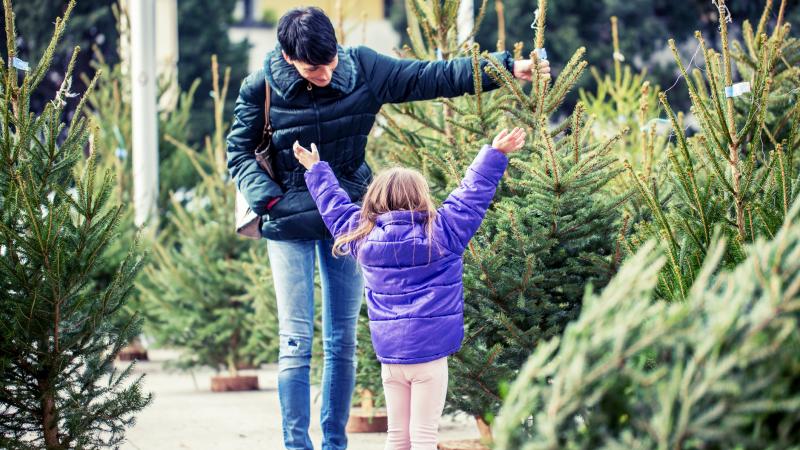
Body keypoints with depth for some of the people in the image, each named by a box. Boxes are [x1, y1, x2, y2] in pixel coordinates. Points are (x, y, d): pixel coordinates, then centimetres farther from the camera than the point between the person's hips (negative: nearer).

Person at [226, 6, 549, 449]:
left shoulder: (364, 68, -9)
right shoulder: (262, 88, -13)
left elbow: (432, 77, -5)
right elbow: (239, 150, -1)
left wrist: (506, 67, -11)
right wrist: (270, 199, -16)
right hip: (290, 225, -2)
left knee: (342, 341, 7)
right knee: (296, 342, -5)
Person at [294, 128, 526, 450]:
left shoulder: (362, 236, 4)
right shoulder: (442, 233, -8)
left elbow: (335, 207, 18)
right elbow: (473, 194, -3)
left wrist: (316, 169, 33)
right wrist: (495, 154, 5)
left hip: (389, 355, 4)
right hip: (429, 351, -4)